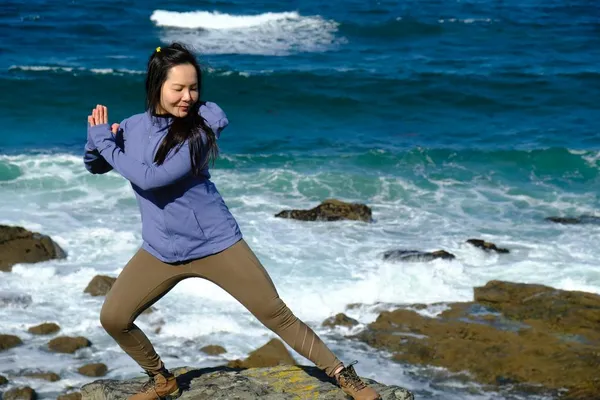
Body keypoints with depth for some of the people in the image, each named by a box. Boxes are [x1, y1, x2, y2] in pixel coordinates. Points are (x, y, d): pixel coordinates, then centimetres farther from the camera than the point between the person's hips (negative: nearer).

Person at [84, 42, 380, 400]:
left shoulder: (200, 128, -18)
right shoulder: (133, 127, -2)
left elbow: (151, 178, -27)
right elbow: (95, 167, 12)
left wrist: (106, 142, -19)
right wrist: (96, 138, -11)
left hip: (216, 244, -5)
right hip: (161, 251, 5)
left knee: (276, 314, -2)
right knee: (113, 318, 2)